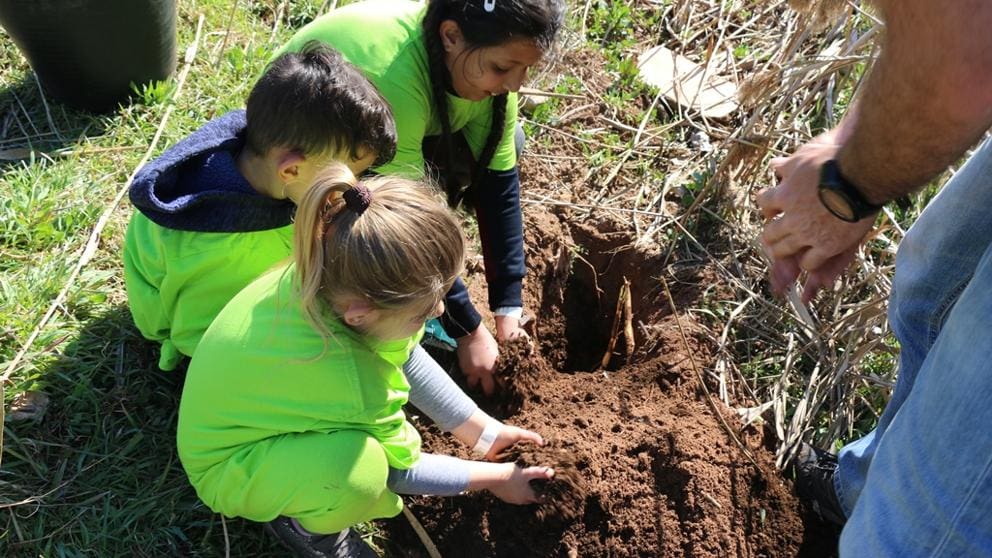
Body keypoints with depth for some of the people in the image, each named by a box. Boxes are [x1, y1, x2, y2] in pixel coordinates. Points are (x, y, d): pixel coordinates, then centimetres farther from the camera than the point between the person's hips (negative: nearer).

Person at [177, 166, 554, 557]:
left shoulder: (334, 273, -24)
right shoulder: (355, 382, -42)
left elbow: (408, 357, -4)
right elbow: (402, 470, -20)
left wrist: (484, 432, 0)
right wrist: (495, 477, -6)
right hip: (229, 466, -6)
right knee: (361, 465, -35)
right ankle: (303, 522, -1)